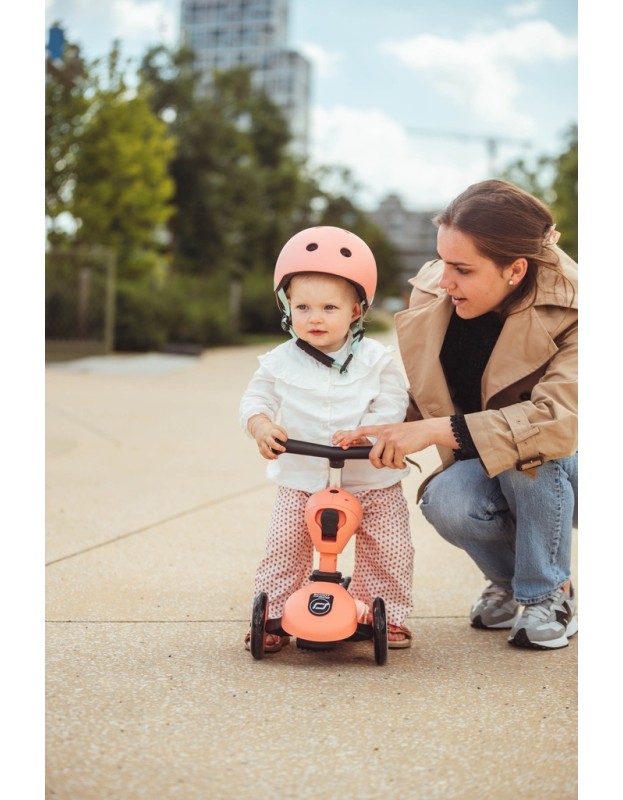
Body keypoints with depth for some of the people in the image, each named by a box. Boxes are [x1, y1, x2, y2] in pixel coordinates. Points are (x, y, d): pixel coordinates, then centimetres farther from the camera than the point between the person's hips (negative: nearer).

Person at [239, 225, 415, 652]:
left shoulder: (376, 359, -5)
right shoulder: (280, 362, -1)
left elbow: (393, 404, -9)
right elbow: (256, 399, 1)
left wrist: (363, 432, -27)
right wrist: (262, 426, -21)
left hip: (373, 479, 0)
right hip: (301, 480, 1)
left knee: (389, 550, 0)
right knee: (284, 548, -6)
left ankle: (387, 614, 19)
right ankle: (275, 616, 7)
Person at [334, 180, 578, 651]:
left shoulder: (569, 308, -24)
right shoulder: (434, 292, -10)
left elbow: (558, 420, -38)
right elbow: (415, 393, 0)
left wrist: (434, 431, -42)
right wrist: (374, 433, -20)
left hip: (565, 474, -3)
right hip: (486, 474, 3)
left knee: (530, 451, -36)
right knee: (445, 502, -30)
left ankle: (549, 595, -10)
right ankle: (508, 582, 5)